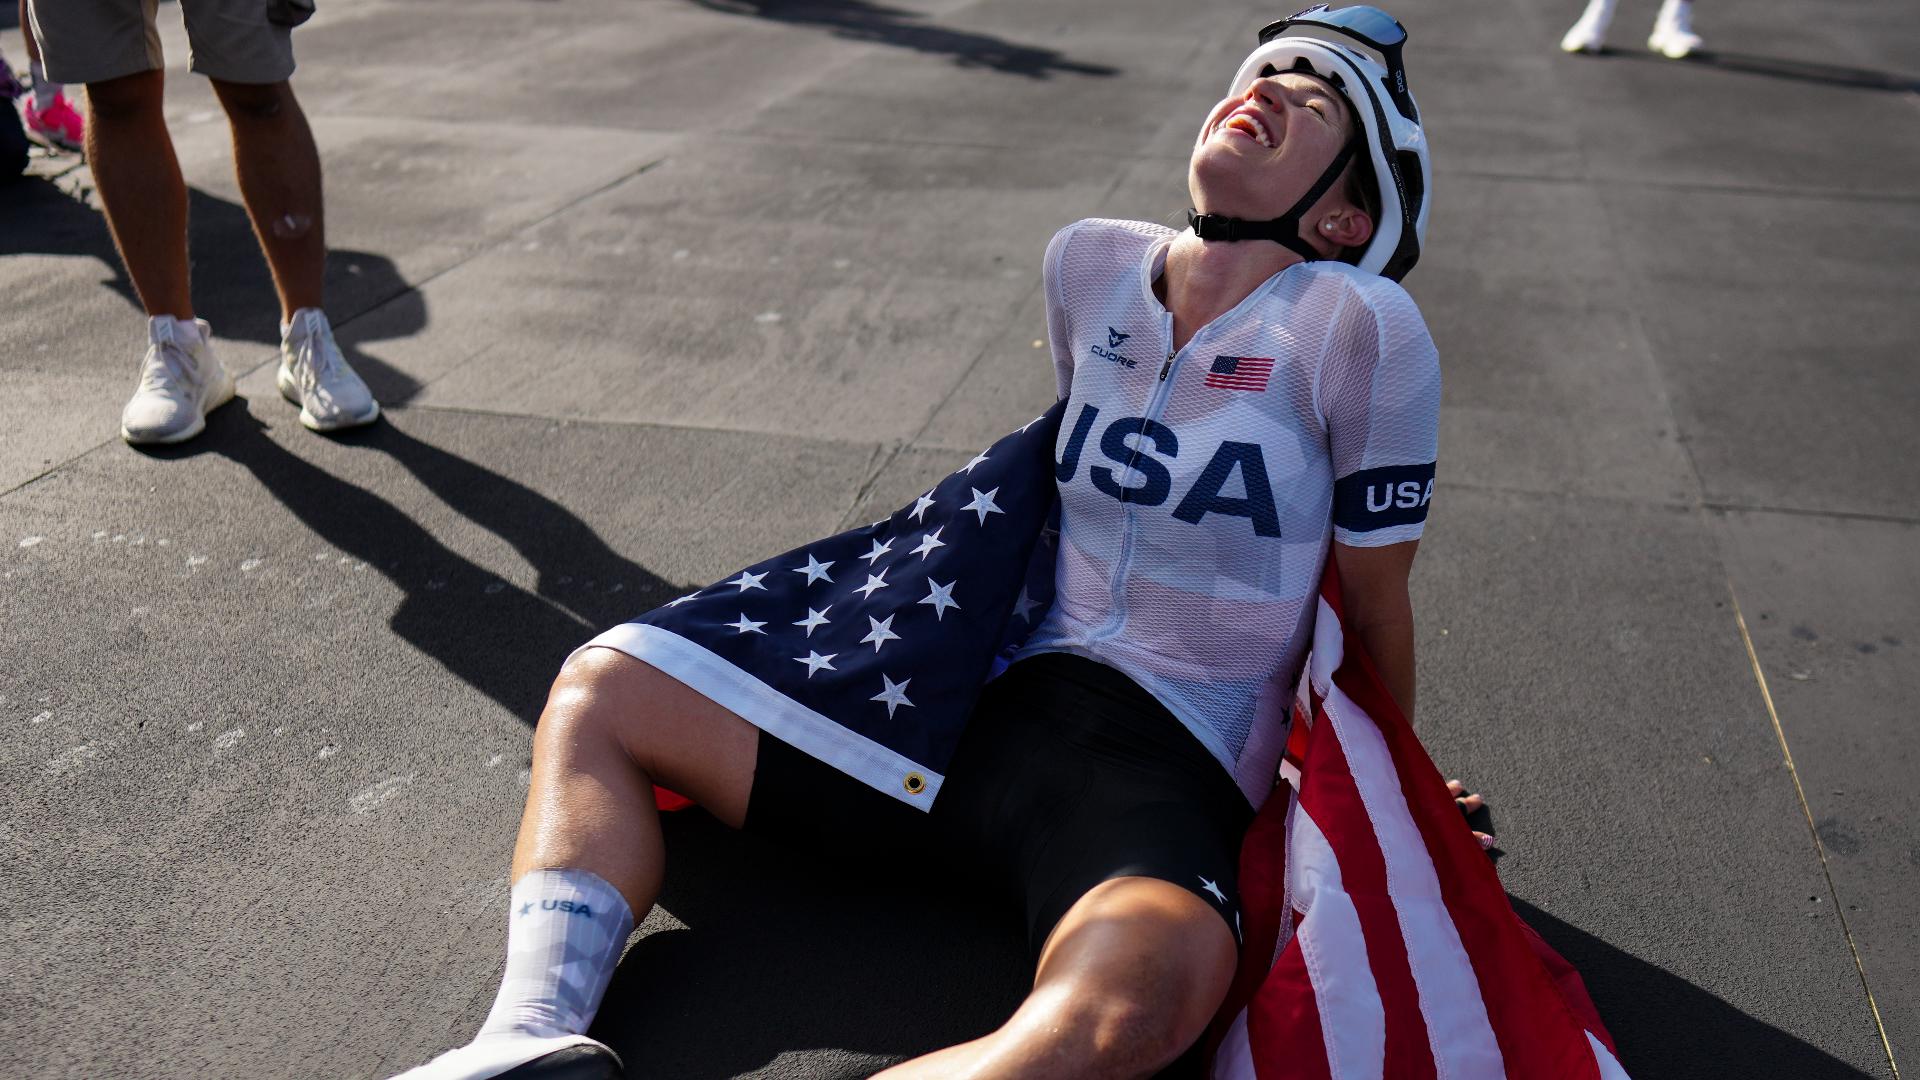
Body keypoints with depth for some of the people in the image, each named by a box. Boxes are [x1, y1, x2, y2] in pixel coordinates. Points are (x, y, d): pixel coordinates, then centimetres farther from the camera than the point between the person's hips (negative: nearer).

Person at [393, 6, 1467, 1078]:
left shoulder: (1358, 325, -9)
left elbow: (1377, 606, 2)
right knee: (600, 694, 4)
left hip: (1168, 770, -5)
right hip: (988, 701, 6)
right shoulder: (1088, 264, 6)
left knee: (1140, 989, -41)